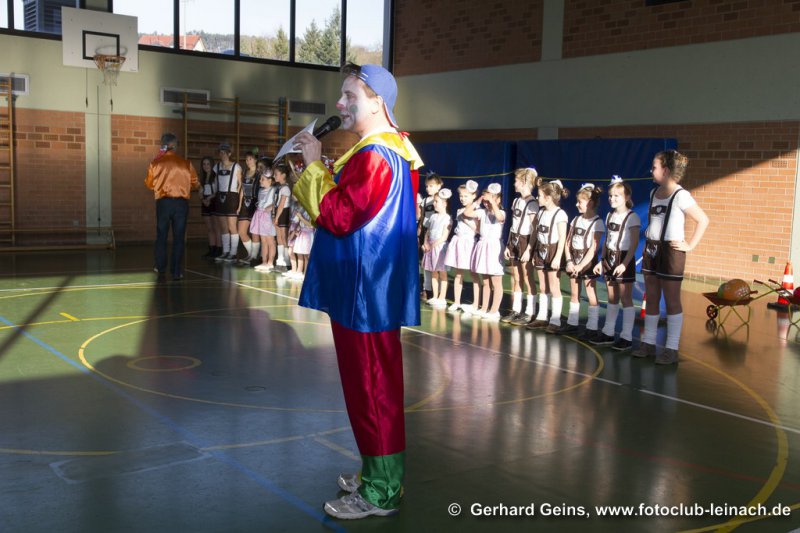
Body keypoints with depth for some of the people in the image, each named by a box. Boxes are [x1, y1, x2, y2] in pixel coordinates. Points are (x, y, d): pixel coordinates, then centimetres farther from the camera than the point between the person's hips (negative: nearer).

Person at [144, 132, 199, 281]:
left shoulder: (156, 163, -2)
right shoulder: (186, 163, -3)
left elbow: (149, 184, 10)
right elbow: (195, 184, 4)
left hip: (163, 202, 1)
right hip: (181, 203, -1)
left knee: (161, 235, 16)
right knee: (179, 237, 5)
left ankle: (161, 268, 24)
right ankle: (176, 272, 2)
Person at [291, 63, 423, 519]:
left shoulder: (375, 156, -19)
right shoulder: (387, 150, 16)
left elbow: (337, 216, -22)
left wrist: (315, 165, -12)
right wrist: (318, 167, 10)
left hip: (367, 293, -11)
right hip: (366, 289, 11)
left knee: (371, 388, -3)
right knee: (372, 386, 17)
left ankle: (381, 492, 8)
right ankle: (378, 473, 29)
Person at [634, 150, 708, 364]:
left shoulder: (680, 195, -13)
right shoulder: (654, 193, 10)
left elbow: (703, 220, -13)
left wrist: (690, 245, -12)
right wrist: (648, 235, 11)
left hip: (671, 251, -7)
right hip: (651, 250, 7)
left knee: (672, 301, 1)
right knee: (651, 300, 12)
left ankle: (672, 349, 8)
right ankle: (648, 343, 21)